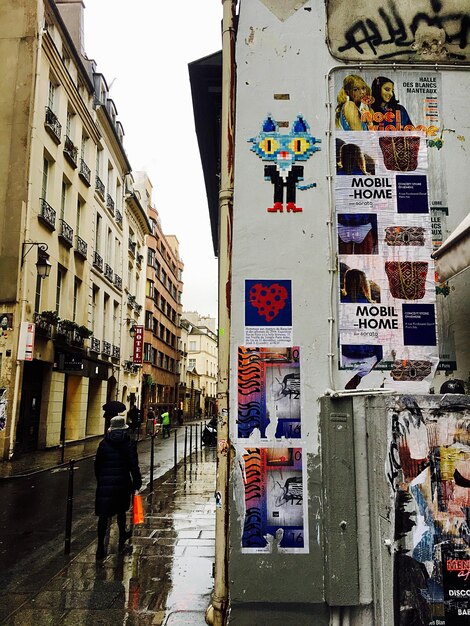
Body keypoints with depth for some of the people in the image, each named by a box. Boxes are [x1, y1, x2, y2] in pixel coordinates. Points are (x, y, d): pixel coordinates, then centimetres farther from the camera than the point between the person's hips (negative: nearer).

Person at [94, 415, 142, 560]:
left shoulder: (103, 444, 1)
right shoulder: (129, 444, -4)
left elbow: (97, 465, 7)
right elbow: (134, 466, -8)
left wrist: (99, 480, 20)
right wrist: (137, 483, -1)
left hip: (105, 483, 0)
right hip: (122, 483, 0)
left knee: (104, 515, 1)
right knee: (121, 511, 20)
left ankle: (100, 547, -4)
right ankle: (122, 539, 34)